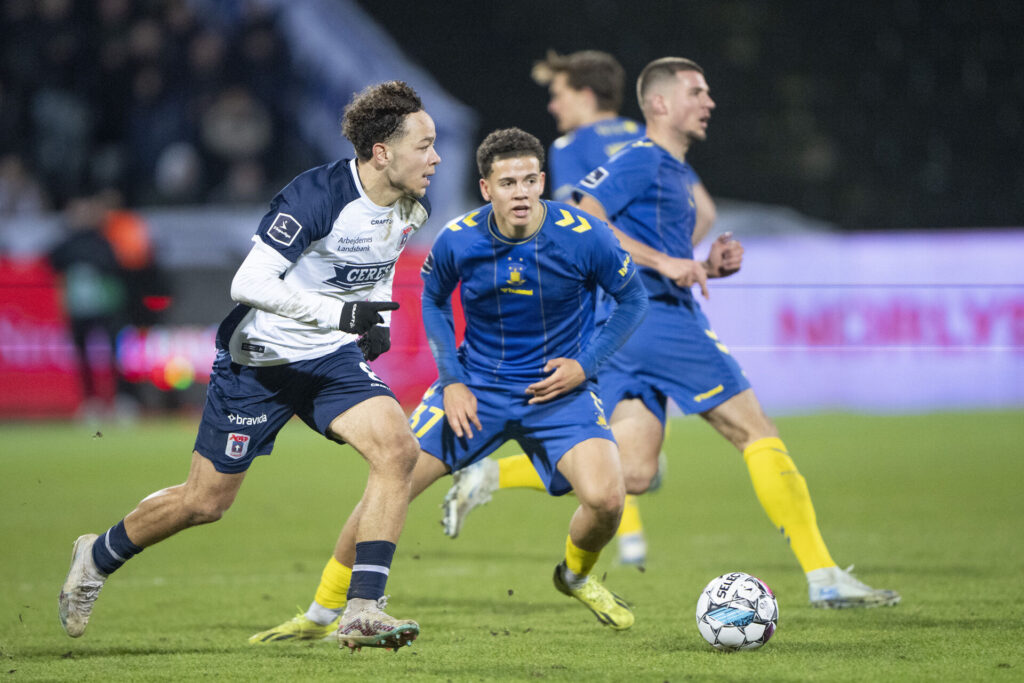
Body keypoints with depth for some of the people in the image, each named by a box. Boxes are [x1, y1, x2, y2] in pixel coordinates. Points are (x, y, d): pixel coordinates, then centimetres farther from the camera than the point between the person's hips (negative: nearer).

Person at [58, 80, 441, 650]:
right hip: (259, 360, -6)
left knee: (399, 450, -21)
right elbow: (248, 283, -31)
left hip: (333, 357, 6)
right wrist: (338, 313, -36)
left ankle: (362, 612, -19)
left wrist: (379, 319, 8)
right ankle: (98, 557, 33)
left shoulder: (413, 206, -3)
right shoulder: (316, 197, -27)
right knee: (205, 502, 5)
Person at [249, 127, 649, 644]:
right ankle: (321, 615, 9)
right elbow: (432, 300, 8)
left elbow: (633, 299, -1)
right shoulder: (457, 241, -14)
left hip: (560, 388, -1)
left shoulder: (583, 236, -18)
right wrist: (452, 380, -2)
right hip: (476, 387, 1)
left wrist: (585, 364, -11)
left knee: (605, 498, -24)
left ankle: (576, 576, 14)